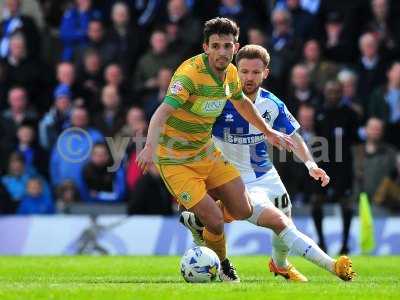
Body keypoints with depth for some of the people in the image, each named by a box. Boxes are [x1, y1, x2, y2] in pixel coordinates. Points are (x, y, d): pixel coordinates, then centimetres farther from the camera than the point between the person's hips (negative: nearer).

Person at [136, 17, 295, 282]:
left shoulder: (231, 73, -1)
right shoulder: (190, 73, -26)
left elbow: (242, 103, 21)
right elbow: (162, 113, -37)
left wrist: (269, 132, 30)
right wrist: (150, 147, -54)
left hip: (207, 152, 8)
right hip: (176, 160, -7)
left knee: (243, 211, 4)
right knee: (215, 220, -15)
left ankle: (198, 221, 33)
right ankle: (221, 264, 16)